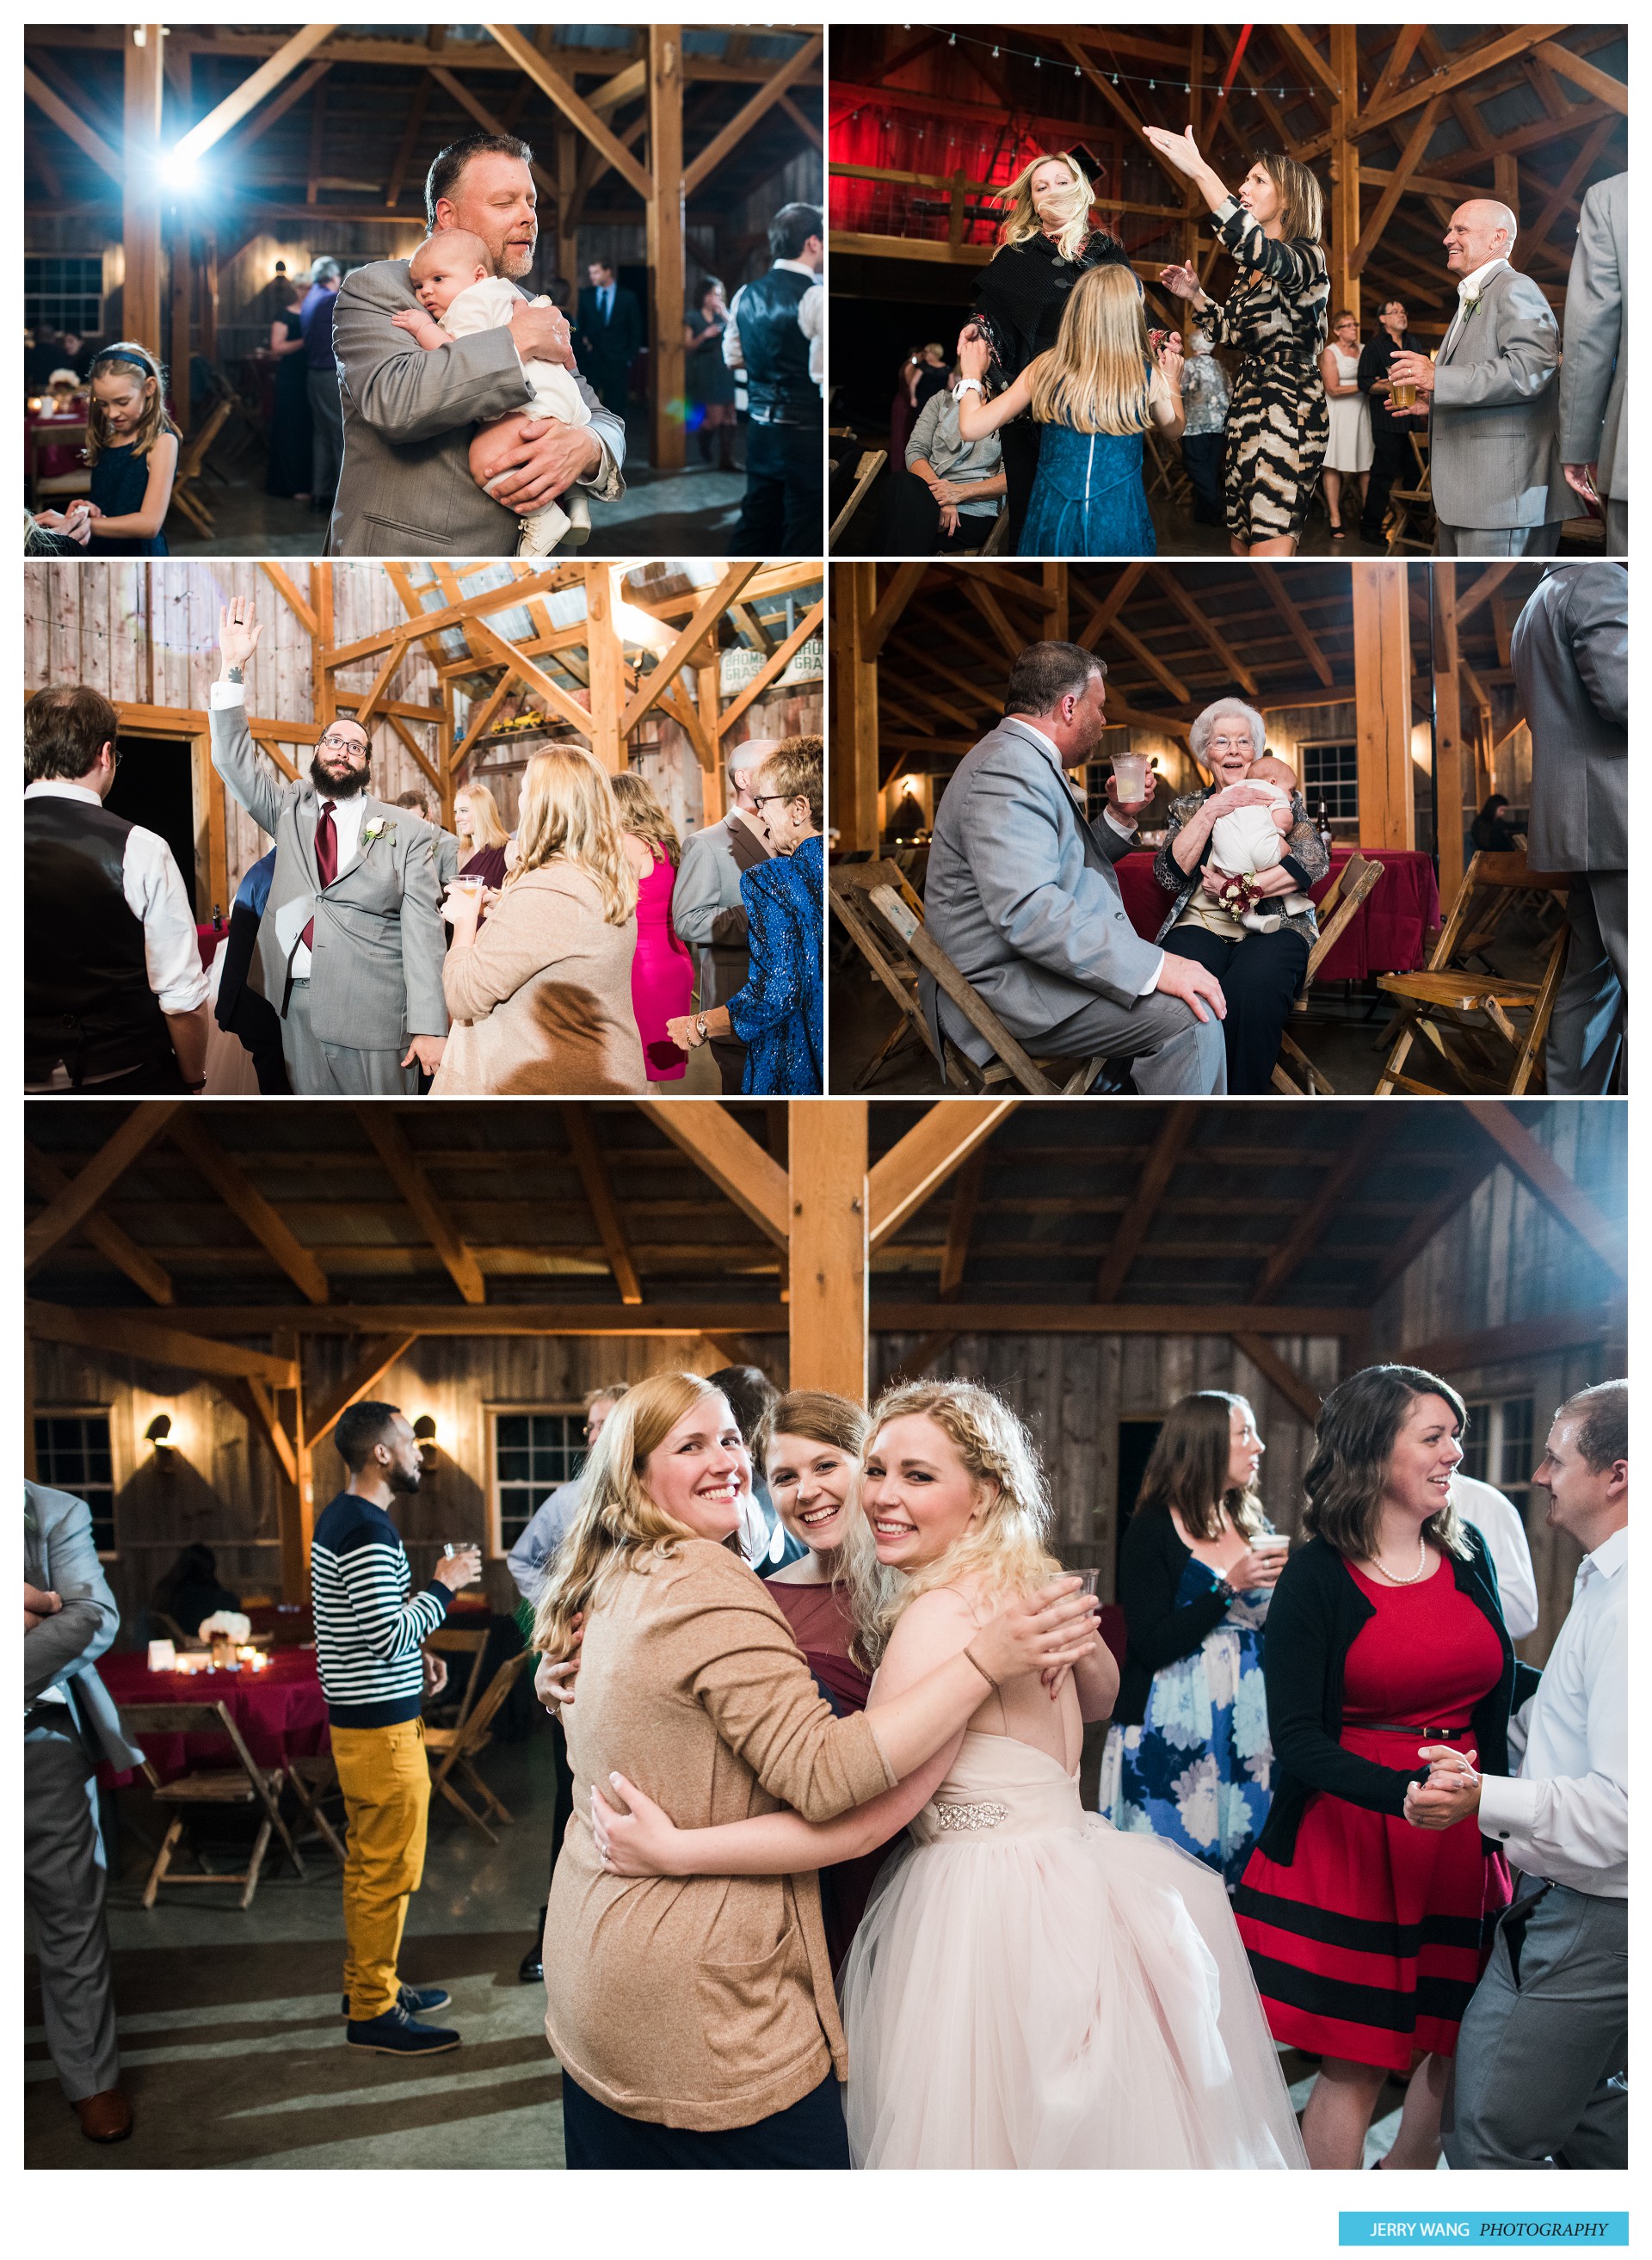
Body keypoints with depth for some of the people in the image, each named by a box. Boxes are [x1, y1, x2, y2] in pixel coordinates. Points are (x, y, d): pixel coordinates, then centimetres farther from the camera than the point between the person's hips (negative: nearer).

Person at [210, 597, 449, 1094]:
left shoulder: (407, 833, 2)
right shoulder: (290, 810, 14)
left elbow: (423, 928, -4)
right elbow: (234, 760, 3)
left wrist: (429, 1028, -12)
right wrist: (233, 668, -8)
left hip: (374, 1015, -3)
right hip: (297, 1004, 3)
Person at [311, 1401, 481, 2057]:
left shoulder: (339, 1517, 10)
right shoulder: (369, 1533, -22)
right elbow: (389, 1635, -26)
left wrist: (417, 1657, 11)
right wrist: (444, 1584, -16)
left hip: (357, 1715, 10)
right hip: (382, 1726, -10)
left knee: (367, 1861, 19)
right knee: (388, 1871, -1)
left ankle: (367, 1982, 31)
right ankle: (374, 2014, 7)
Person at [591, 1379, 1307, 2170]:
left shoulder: (948, 1612, -20)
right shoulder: (1033, 1586, 8)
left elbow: (869, 1815, -23)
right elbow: (1100, 1700, 28)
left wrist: (675, 1851, -24)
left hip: (991, 1918, -10)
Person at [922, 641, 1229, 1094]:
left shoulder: (1027, 760, 19)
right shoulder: (1008, 768, -18)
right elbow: (1026, 910, -31)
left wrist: (1119, 819, 11)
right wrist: (1154, 965, -33)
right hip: (1006, 985, -12)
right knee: (1190, 1016, -23)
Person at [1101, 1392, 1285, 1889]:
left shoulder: (1256, 1527, 11)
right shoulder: (1152, 1530, -5)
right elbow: (1151, 1646, -13)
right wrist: (1229, 1588, -18)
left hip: (1250, 1731, 5)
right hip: (1173, 1732, -5)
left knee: (1246, 1863, 3)